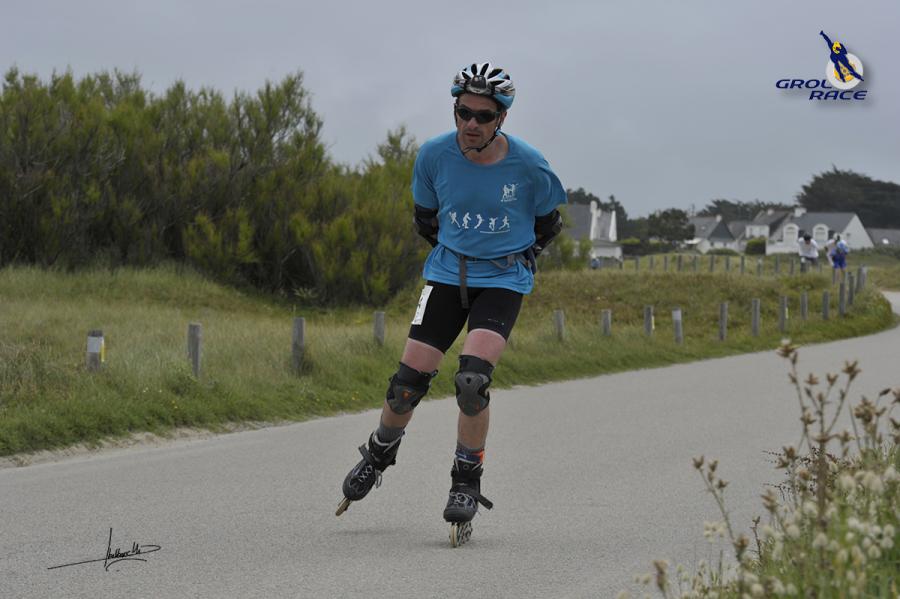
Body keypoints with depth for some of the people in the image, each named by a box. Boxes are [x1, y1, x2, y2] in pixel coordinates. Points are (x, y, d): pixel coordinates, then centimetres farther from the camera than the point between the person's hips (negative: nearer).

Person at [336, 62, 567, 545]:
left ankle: (467, 482, -2)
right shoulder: (435, 155, -10)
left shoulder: (527, 165, -15)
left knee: (472, 379, -21)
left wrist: (522, 257, 2)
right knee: (410, 378, -5)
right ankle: (379, 453, 25)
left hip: (503, 279, -2)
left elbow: (548, 223, 5)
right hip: (448, 272, 2)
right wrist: (451, 248, 9)